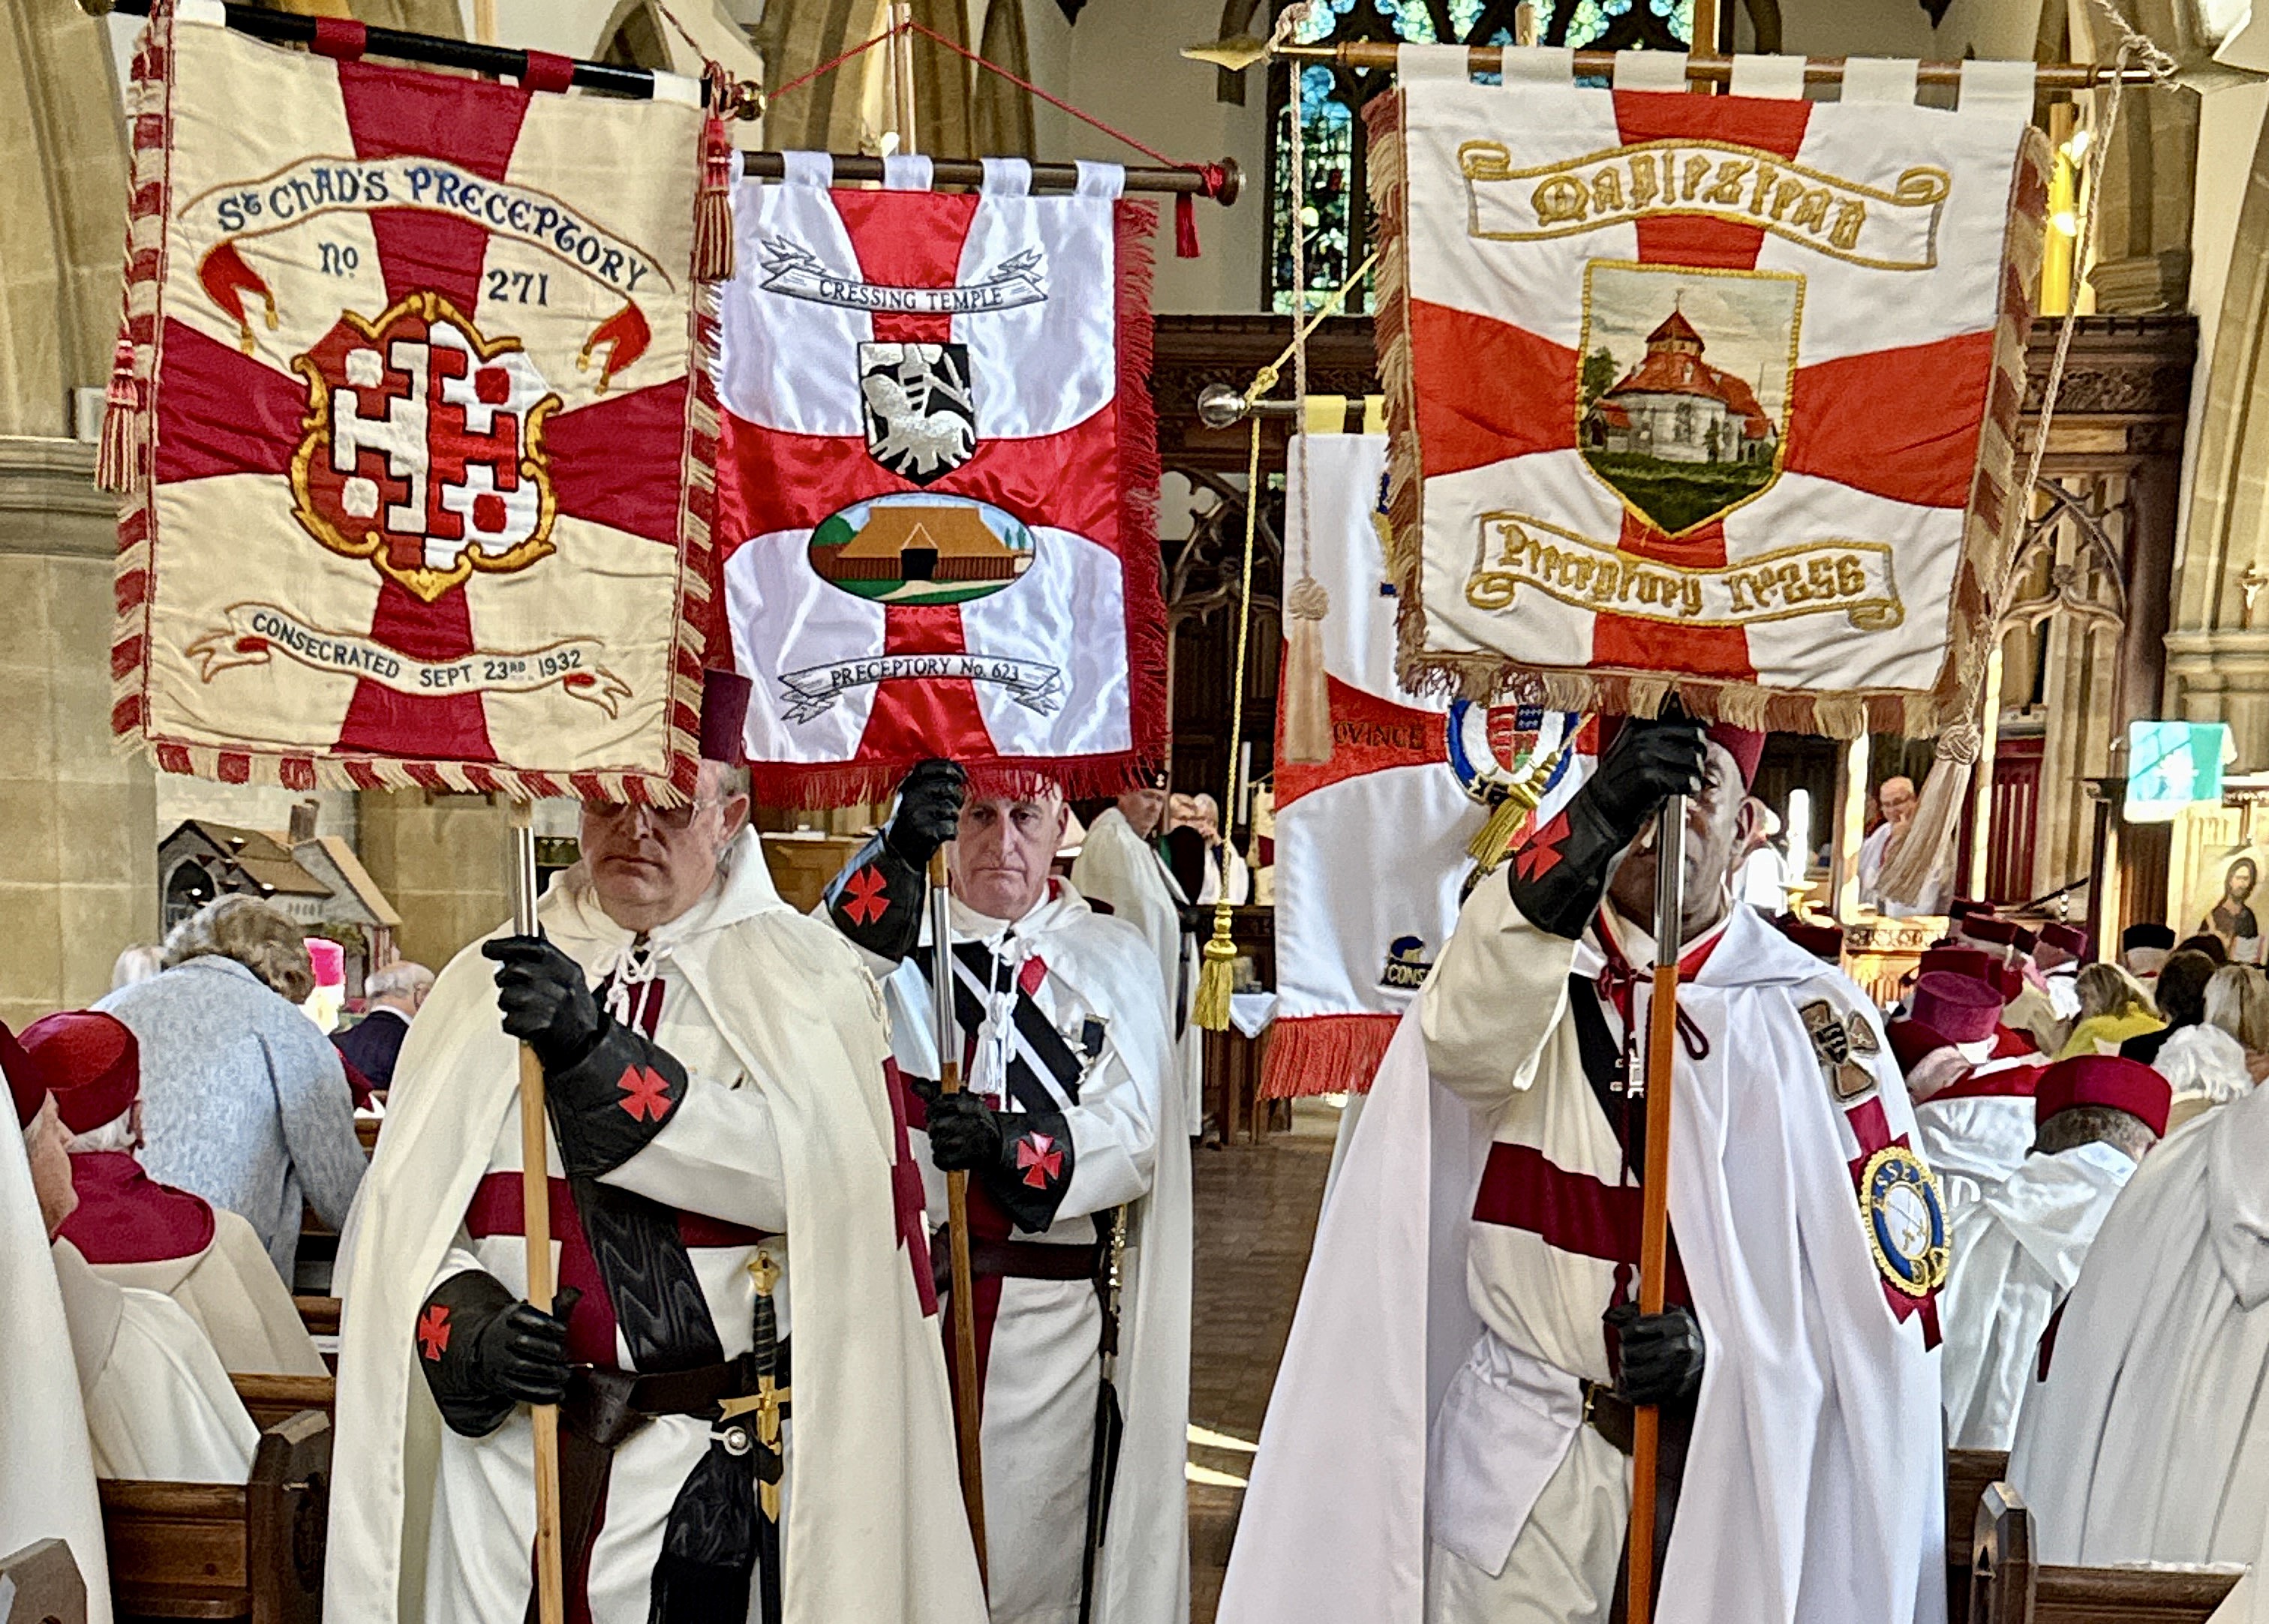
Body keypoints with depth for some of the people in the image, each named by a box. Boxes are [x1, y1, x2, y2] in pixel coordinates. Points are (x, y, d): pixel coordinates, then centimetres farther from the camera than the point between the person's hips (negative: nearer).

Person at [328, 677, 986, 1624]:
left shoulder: (802, 974, -1)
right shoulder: (486, 983, 9)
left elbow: (812, 1170, -19)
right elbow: (401, 1218, 6)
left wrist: (597, 1053, -26)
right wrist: (469, 1329, -14)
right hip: (509, 1459, 3)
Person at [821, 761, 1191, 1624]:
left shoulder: (1112, 959, 9)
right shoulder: (893, 937, 7)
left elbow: (1130, 1137, -2)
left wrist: (1006, 1145, -20)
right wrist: (896, 858, -31)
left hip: (1049, 1318, 0)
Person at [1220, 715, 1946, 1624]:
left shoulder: (1811, 1016, -1)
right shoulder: (1523, 966, 0)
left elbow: (1883, 1277, -2)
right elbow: (1462, 1039, -25)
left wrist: (1721, 1349, -19)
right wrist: (1591, 829, -36)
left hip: (1728, 1471, 0)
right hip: (1519, 1459, 0)